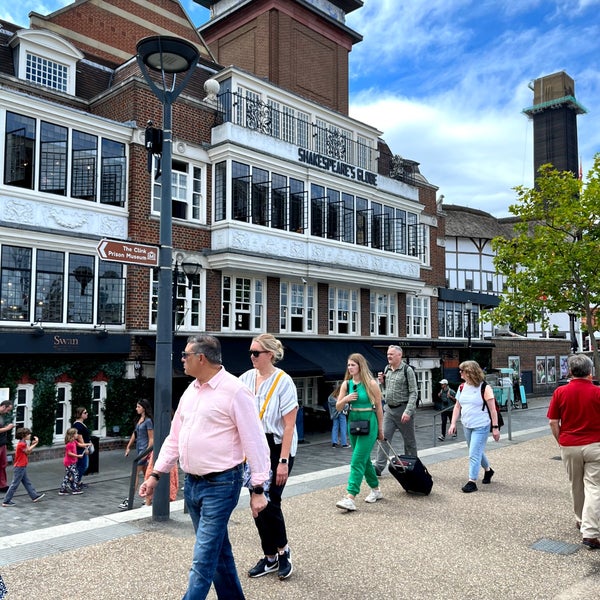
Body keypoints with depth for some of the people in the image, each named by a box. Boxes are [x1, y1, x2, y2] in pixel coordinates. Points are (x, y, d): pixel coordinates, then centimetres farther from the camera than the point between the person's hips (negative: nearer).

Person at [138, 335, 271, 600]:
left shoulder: (235, 391, -14)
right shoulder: (191, 391, 10)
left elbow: (255, 442, -14)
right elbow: (174, 437, 17)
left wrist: (258, 490, -15)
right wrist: (156, 474, 12)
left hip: (220, 485, -8)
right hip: (191, 483, 8)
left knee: (203, 558, -4)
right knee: (218, 550, 19)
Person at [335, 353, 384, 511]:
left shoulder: (371, 384, -9)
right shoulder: (346, 384, 4)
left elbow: (378, 407, -2)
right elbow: (338, 407, 7)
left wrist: (380, 429, 1)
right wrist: (345, 399, -14)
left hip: (368, 423, -6)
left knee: (357, 461, -11)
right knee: (364, 459, 16)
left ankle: (350, 498, -13)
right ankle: (376, 490, 33)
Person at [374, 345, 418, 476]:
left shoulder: (407, 370, -10)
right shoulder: (387, 369, 9)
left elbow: (413, 393, -13)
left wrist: (408, 411, -21)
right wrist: (381, 381, 0)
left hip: (403, 409, -5)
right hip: (389, 409, 6)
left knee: (409, 440, 8)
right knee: (384, 437, -1)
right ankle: (379, 467, 0)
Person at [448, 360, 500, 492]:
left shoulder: (485, 388, -13)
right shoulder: (462, 387, 4)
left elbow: (492, 409, -11)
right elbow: (457, 407, 10)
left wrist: (495, 427, -12)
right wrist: (453, 423, 2)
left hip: (481, 427, -6)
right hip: (467, 426, 6)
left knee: (474, 454, -8)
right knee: (477, 452, 19)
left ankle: (472, 481, 1)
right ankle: (488, 470, 43)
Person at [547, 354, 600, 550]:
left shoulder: (560, 392, -5)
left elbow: (553, 423, -3)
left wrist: (561, 442, 10)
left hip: (569, 446, 2)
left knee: (576, 486, 19)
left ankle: (581, 520, 37)